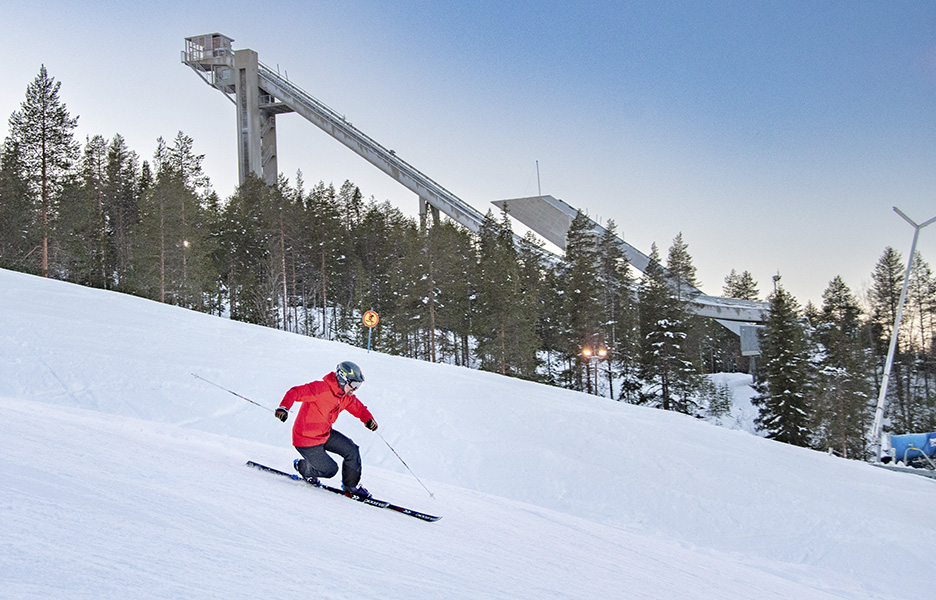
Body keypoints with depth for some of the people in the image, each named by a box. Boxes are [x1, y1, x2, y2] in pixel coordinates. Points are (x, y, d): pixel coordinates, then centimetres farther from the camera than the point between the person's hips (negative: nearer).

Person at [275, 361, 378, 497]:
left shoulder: (347, 396, -1)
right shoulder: (321, 389, -28)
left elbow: (359, 408, 11)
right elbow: (295, 392, -34)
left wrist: (368, 419, -12)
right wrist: (284, 408, -52)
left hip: (325, 434, 8)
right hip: (306, 440, -8)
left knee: (352, 450, -3)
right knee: (330, 470, -3)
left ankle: (351, 486, 16)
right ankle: (303, 467, 26)